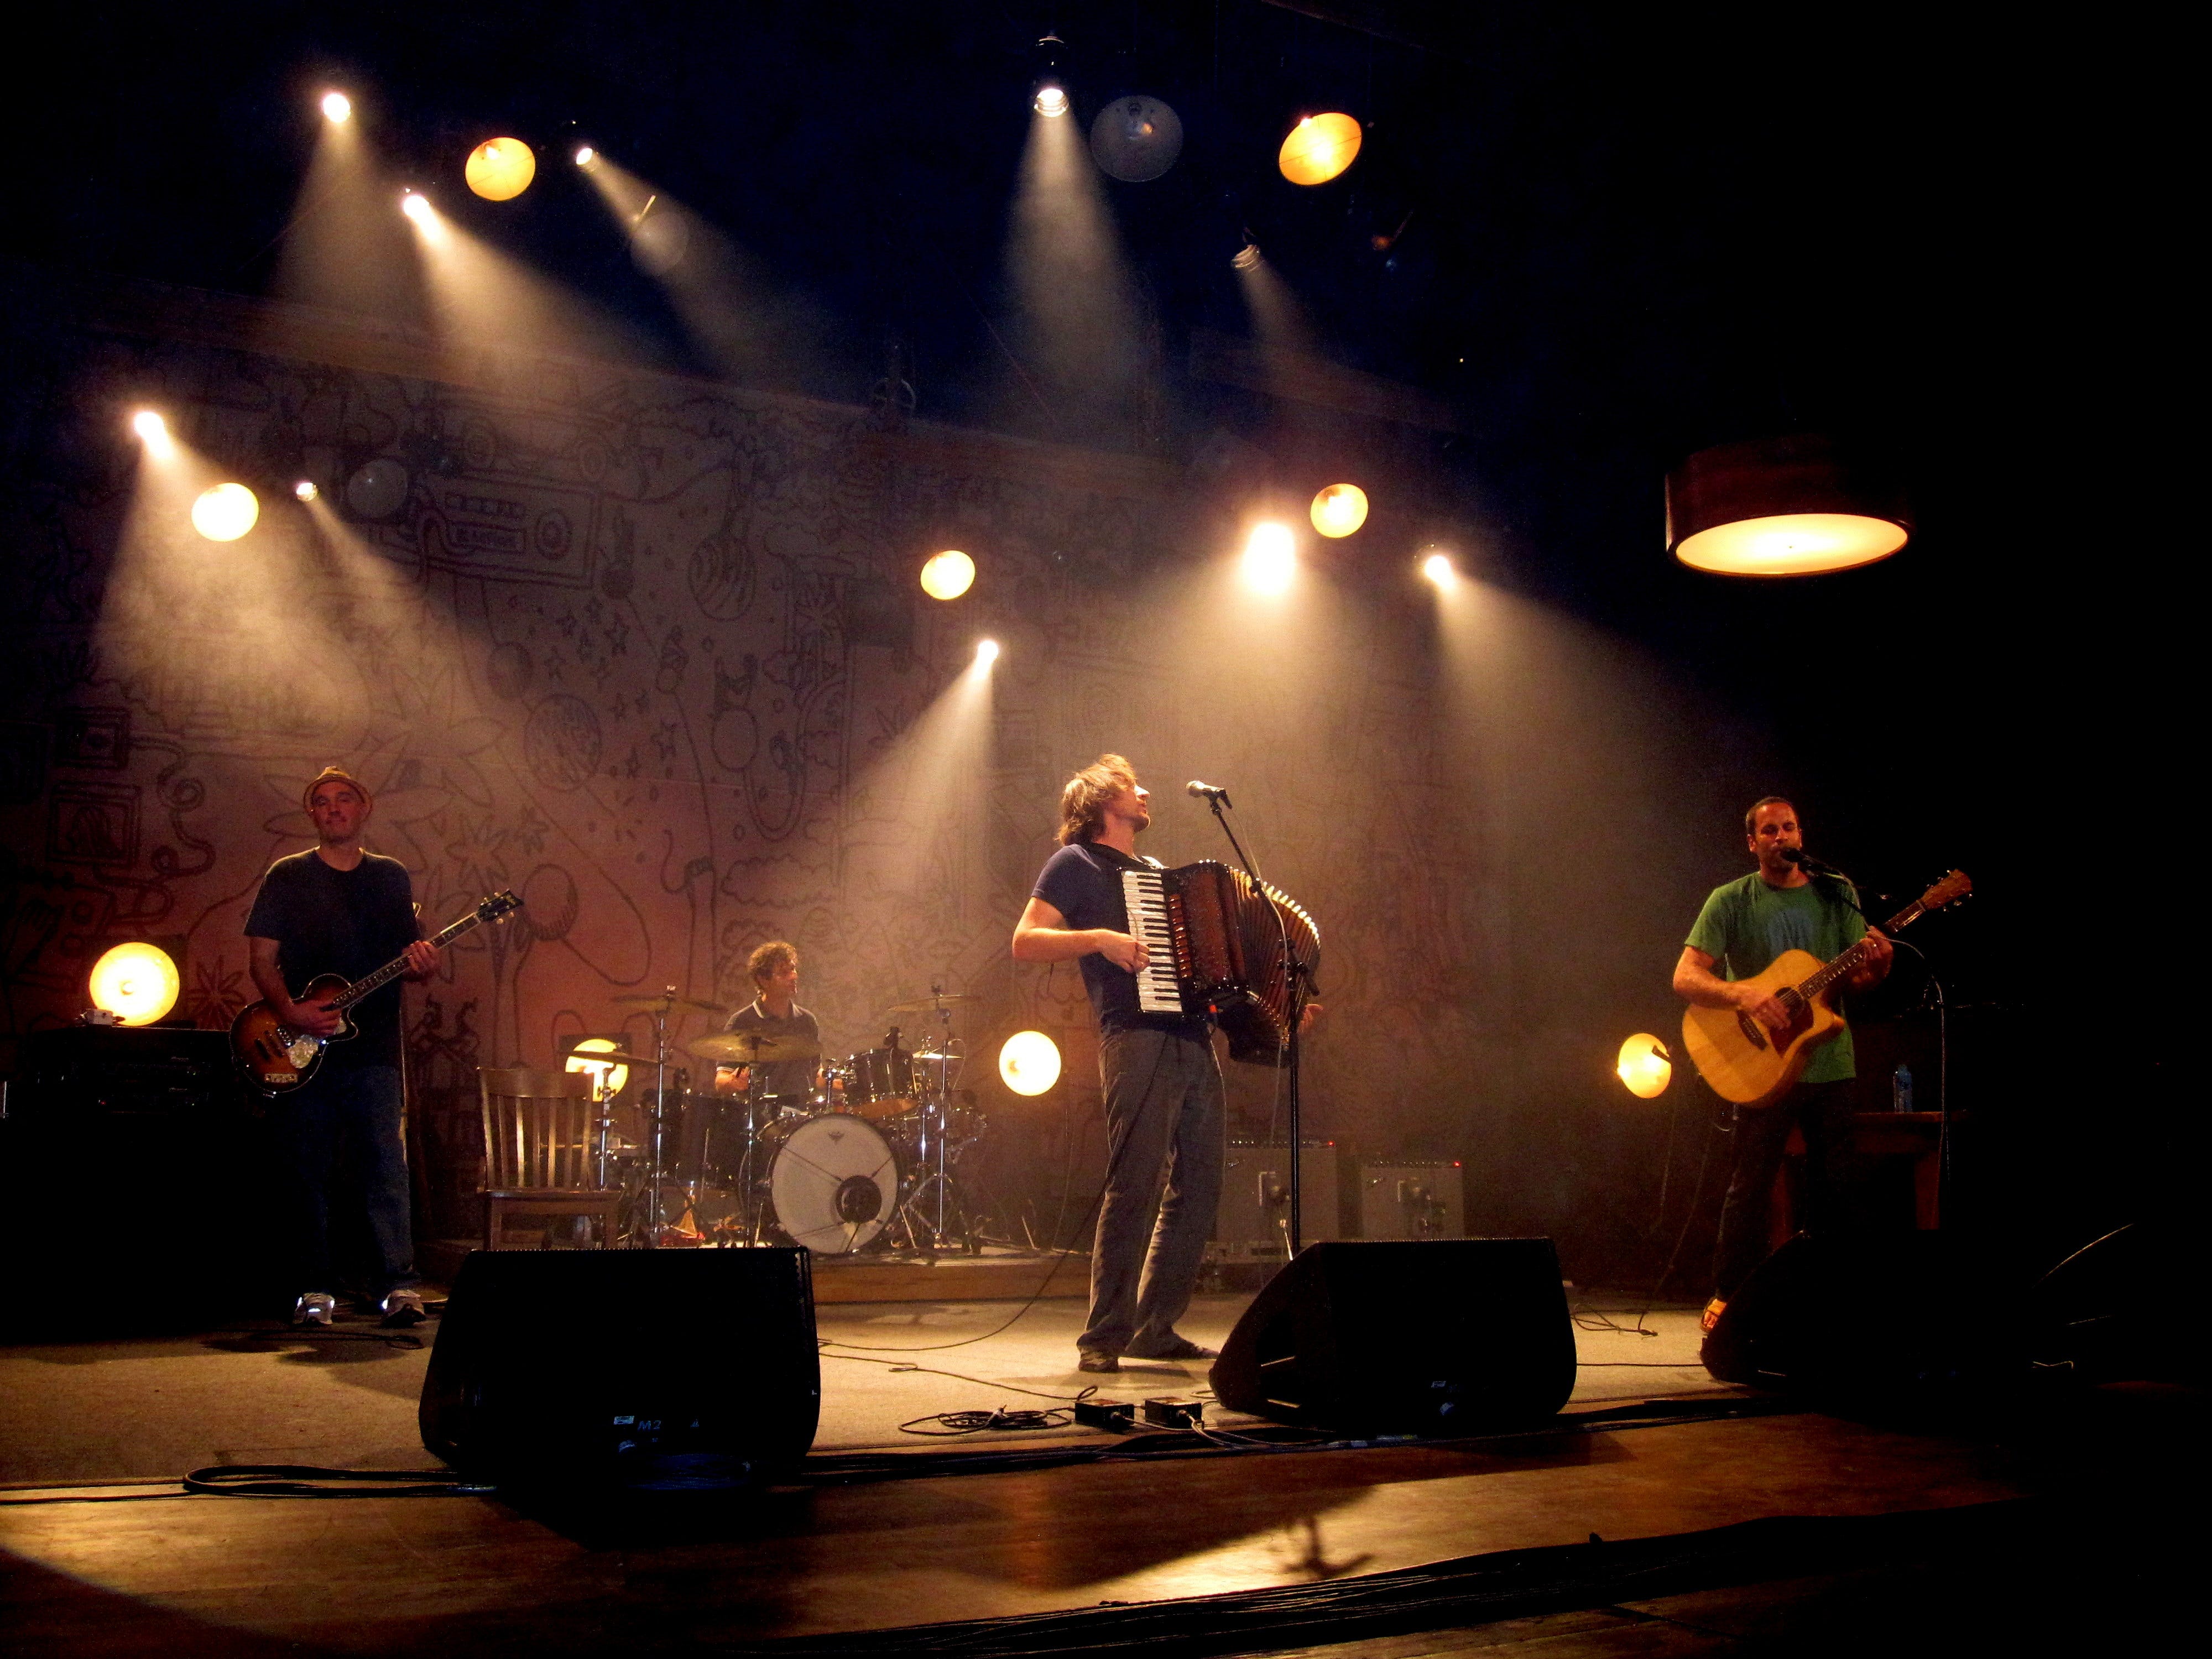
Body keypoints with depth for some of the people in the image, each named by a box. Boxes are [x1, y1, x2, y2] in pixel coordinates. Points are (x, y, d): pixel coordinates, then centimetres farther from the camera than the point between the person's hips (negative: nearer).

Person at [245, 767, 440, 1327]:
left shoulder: (392, 877, 13)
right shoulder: (288, 877, 7)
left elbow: (413, 959, 15)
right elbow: (262, 960, 2)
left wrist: (423, 966, -9)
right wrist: (289, 1012, -14)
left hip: (373, 1048, 1)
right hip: (301, 1048, 0)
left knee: (386, 1167, -7)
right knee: (308, 1172, 2)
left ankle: (398, 1285, -6)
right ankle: (315, 1290, 9)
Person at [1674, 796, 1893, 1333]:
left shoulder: (1837, 895, 8)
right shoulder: (1730, 901, -1)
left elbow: (1858, 981, 7)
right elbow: (1685, 977, -9)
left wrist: (1877, 965, -17)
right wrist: (1745, 995, -25)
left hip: (1830, 1064, 3)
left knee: (1835, 1188, 7)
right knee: (1750, 1187, -4)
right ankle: (1726, 1298, 6)